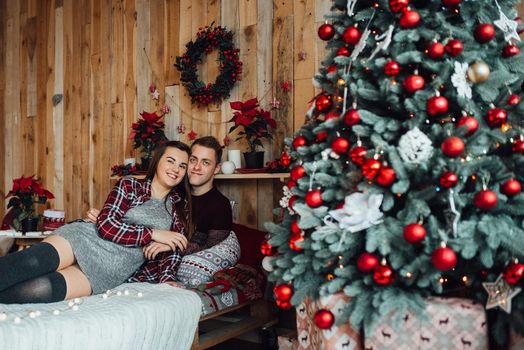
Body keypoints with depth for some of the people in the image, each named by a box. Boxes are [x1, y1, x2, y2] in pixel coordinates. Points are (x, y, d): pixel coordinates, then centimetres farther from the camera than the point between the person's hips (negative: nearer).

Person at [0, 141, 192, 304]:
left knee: (41, 290, -28)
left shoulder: (179, 205, 15)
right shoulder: (130, 185, 5)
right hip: (88, 238, 0)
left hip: (114, 268, 1)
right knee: (32, 262, -33)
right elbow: (106, 226, -7)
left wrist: (165, 244, -4)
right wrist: (153, 234, -12)